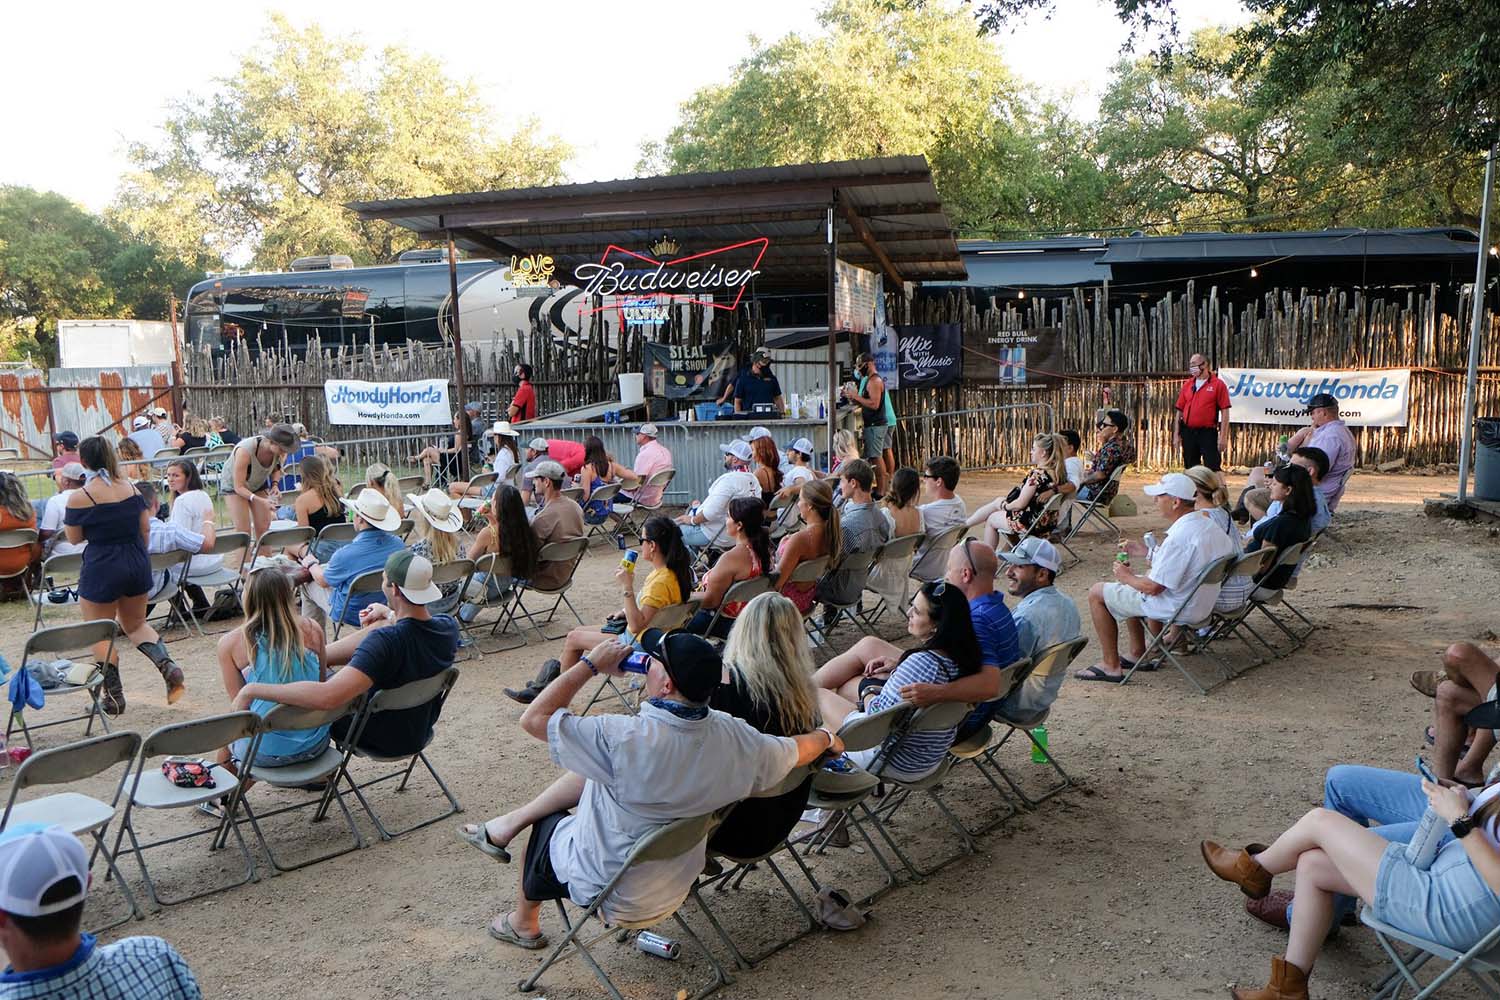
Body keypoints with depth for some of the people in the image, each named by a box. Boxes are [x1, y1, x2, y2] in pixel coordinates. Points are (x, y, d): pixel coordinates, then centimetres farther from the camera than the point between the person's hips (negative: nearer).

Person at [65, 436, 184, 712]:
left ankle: (113, 696, 14)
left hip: (101, 569, -5)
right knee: (136, 624, 23)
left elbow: (74, 538, -3)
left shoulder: (79, 497, -13)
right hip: (137, 565, 5)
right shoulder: (131, 489, 1)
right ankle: (167, 665, 0)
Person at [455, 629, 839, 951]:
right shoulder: (736, 740, -20)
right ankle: (509, 824, 27)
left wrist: (590, 663, -18)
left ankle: (523, 924, 47)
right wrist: (826, 737, 21)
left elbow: (533, 718, -28)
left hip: (610, 893, -5)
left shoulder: (622, 739, -37)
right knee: (591, 772, 13)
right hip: (675, 887, 5)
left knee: (547, 825, 25)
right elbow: (799, 750, -1)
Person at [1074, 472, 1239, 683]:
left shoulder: (1179, 537, -30)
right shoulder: (1207, 524, 0)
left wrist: (1127, 577, -7)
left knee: (1097, 593, 0)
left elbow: (1153, 587, -25)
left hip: (1176, 608, -10)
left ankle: (1110, 665, 7)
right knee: (1129, 587, 29)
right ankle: (1138, 654, 31)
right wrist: (1146, 552, 14)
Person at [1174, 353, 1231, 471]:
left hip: (1208, 433, -5)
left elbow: (1225, 411, -6)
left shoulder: (1218, 384, -3)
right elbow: (1180, 410, 12)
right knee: (1190, 469, 12)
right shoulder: (1187, 385, 10)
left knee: (1213, 469, -6)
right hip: (1188, 433, 5)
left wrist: (1223, 436, -12)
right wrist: (1176, 434, 6)